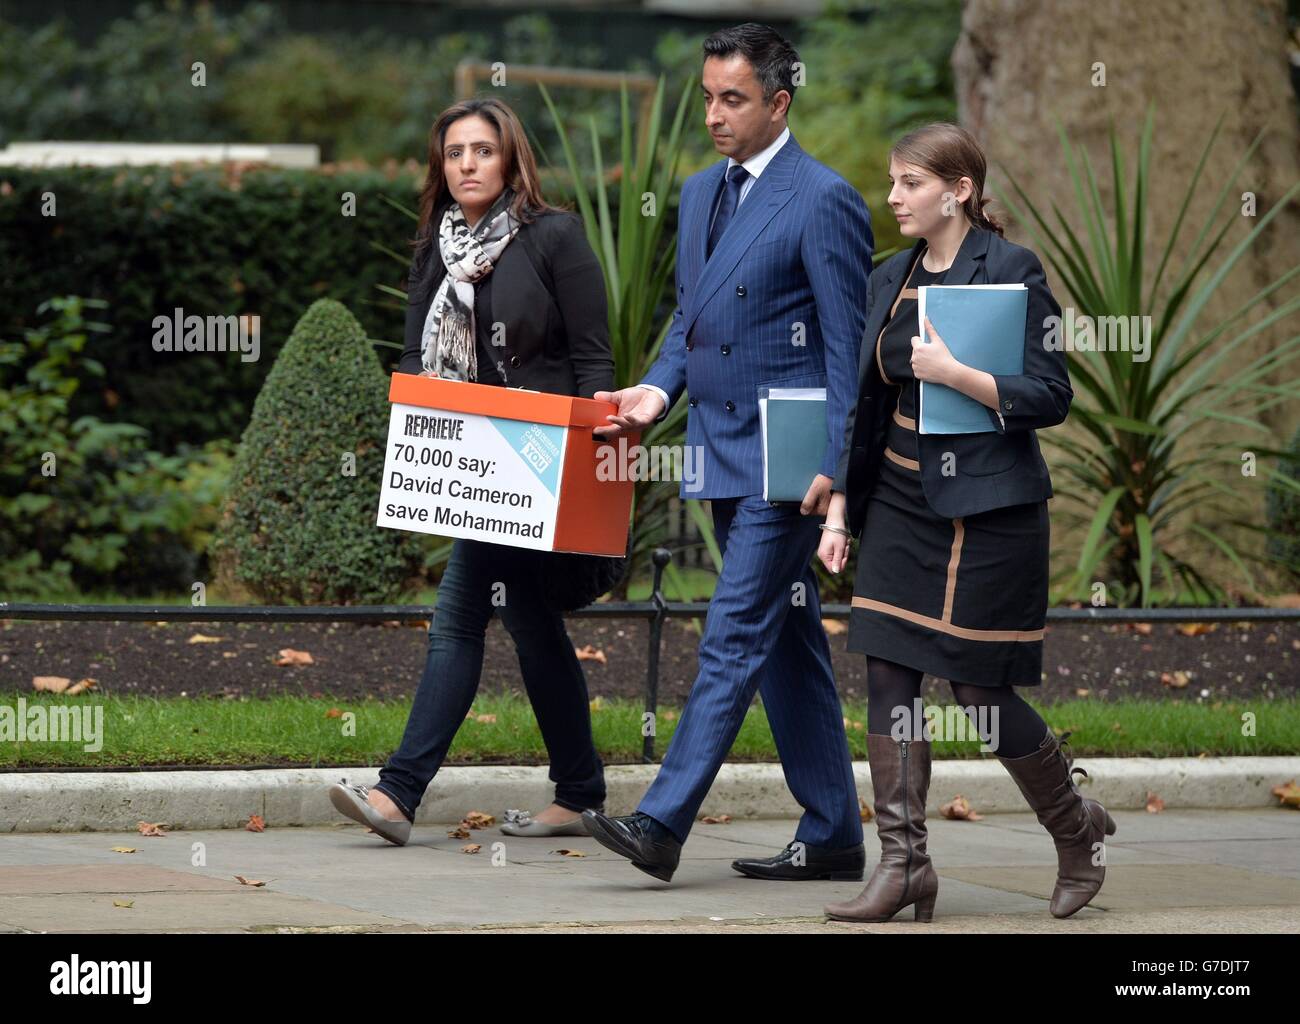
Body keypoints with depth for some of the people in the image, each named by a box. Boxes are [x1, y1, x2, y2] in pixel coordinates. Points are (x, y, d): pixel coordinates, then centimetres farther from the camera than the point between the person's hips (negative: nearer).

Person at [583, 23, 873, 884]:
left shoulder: (823, 201, -11)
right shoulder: (702, 194, 15)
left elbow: (850, 347, -12)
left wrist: (835, 465, -16)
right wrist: (658, 390, 3)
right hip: (725, 453, 9)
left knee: (736, 635, -11)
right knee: (789, 643, 12)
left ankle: (662, 825, -15)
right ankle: (832, 835, 17)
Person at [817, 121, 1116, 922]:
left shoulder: (1012, 272, -9)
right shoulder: (892, 280, 10)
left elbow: (1050, 398, -12)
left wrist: (954, 373, -22)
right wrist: (841, 510, 11)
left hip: (987, 510, -6)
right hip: (901, 503, 6)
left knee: (982, 689, -2)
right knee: (890, 679, -2)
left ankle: (1079, 830, 20)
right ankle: (904, 864, 1)